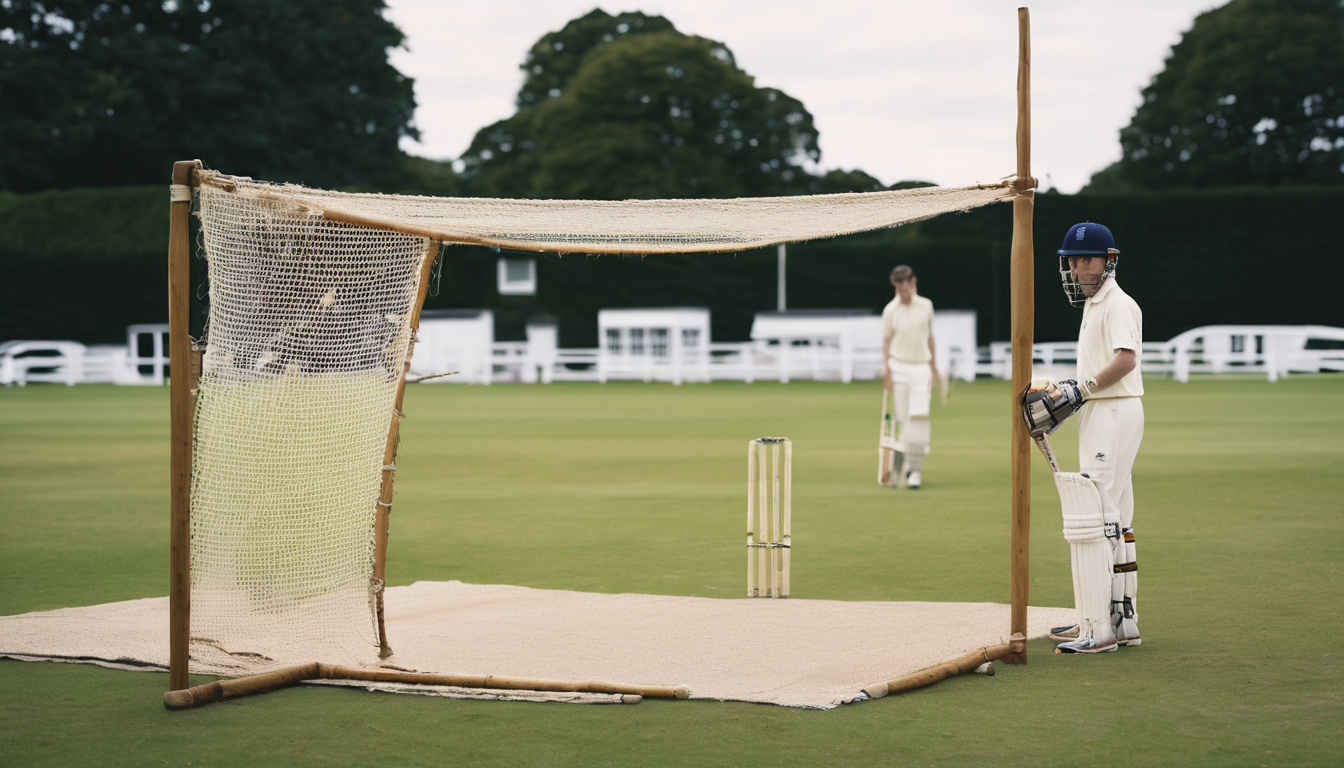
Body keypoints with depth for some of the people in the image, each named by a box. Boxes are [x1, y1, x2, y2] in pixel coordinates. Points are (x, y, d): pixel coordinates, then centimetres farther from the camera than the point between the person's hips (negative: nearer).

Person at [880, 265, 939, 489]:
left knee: (919, 417, -11)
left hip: (921, 368, 1)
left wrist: (933, 367, 17)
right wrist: (886, 369, -6)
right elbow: (886, 340, 3)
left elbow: (929, 336, 14)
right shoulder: (890, 310, -1)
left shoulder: (926, 306, 5)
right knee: (903, 419, 1)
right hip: (899, 367, -1)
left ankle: (915, 469, -9)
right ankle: (906, 463, 17)